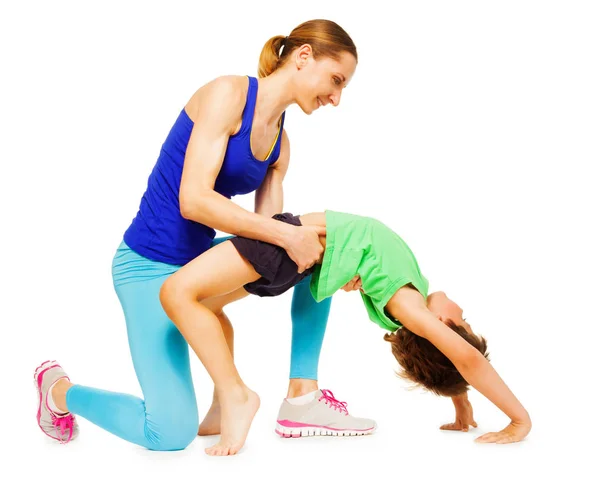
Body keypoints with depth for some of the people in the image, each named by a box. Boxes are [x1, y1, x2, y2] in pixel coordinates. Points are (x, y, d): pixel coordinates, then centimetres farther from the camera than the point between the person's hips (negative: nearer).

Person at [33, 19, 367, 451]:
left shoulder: (280, 144, 7)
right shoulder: (228, 93, -16)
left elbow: (267, 233, 2)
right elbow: (193, 200, -26)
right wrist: (287, 235, -27)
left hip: (202, 258, 8)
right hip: (150, 266, -8)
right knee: (172, 432, -13)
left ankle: (302, 393, 5)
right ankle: (59, 389, 14)